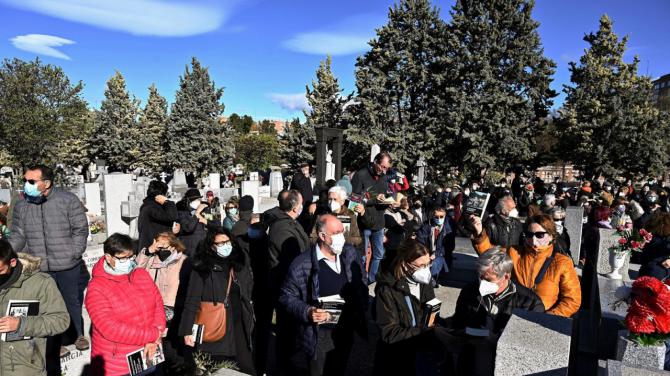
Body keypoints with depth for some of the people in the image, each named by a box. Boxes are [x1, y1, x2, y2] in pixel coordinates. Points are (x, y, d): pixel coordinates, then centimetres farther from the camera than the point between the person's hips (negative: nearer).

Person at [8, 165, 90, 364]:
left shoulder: (68, 200, -7)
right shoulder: (21, 206, 3)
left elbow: (80, 229, -5)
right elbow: (18, 236, 8)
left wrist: (73, 254, -10)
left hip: (68, 267, -2)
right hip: (39, 269, 2)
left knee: (72, 302, 13)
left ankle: (79, 334, 35)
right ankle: (55, 343, 30)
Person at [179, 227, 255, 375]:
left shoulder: (240, 263, 5)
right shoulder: (202, 268, -7)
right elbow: (192, 301, -9)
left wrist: (249, 322, 10)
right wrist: (187, 331, -13)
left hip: (239, 327, 3)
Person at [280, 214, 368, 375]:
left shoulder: (350, 253, -4)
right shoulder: (302, 264, -20)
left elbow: (361, 282, 10)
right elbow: (287, 296, -11)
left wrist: (362, 307, 0)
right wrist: (307, 312, -24)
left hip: (346, 330, 5)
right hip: (318, 335, -5)